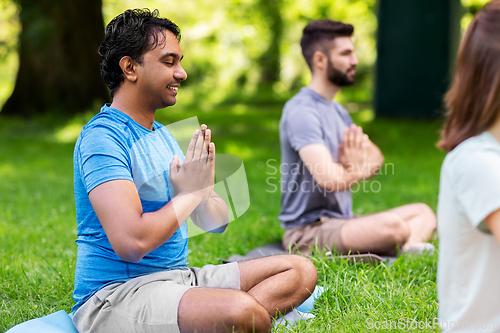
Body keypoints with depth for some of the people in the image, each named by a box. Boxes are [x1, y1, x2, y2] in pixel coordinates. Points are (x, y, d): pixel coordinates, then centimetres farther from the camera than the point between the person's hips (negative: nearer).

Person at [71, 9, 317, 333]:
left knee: (301, 271, 0)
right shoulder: (103, 136, -13)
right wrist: (192, 192, -10)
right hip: (115, 295, -10)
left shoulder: (162, 134, 18)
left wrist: (204, 196, -7)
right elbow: (132, 242, -27)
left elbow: (217, 221, 18)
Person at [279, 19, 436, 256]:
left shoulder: (338, 111, 17)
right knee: (392, 224, -33)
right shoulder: (301, 111, -16)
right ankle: (411, 243, -3)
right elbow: (330, 179, -28)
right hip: (308, 230, -10)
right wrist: (360, 167, -4)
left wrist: (363, 147, -9)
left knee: (423, 212, 12)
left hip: (342, 222, 11)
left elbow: (377, 161, 16)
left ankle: (406, 246, -16)